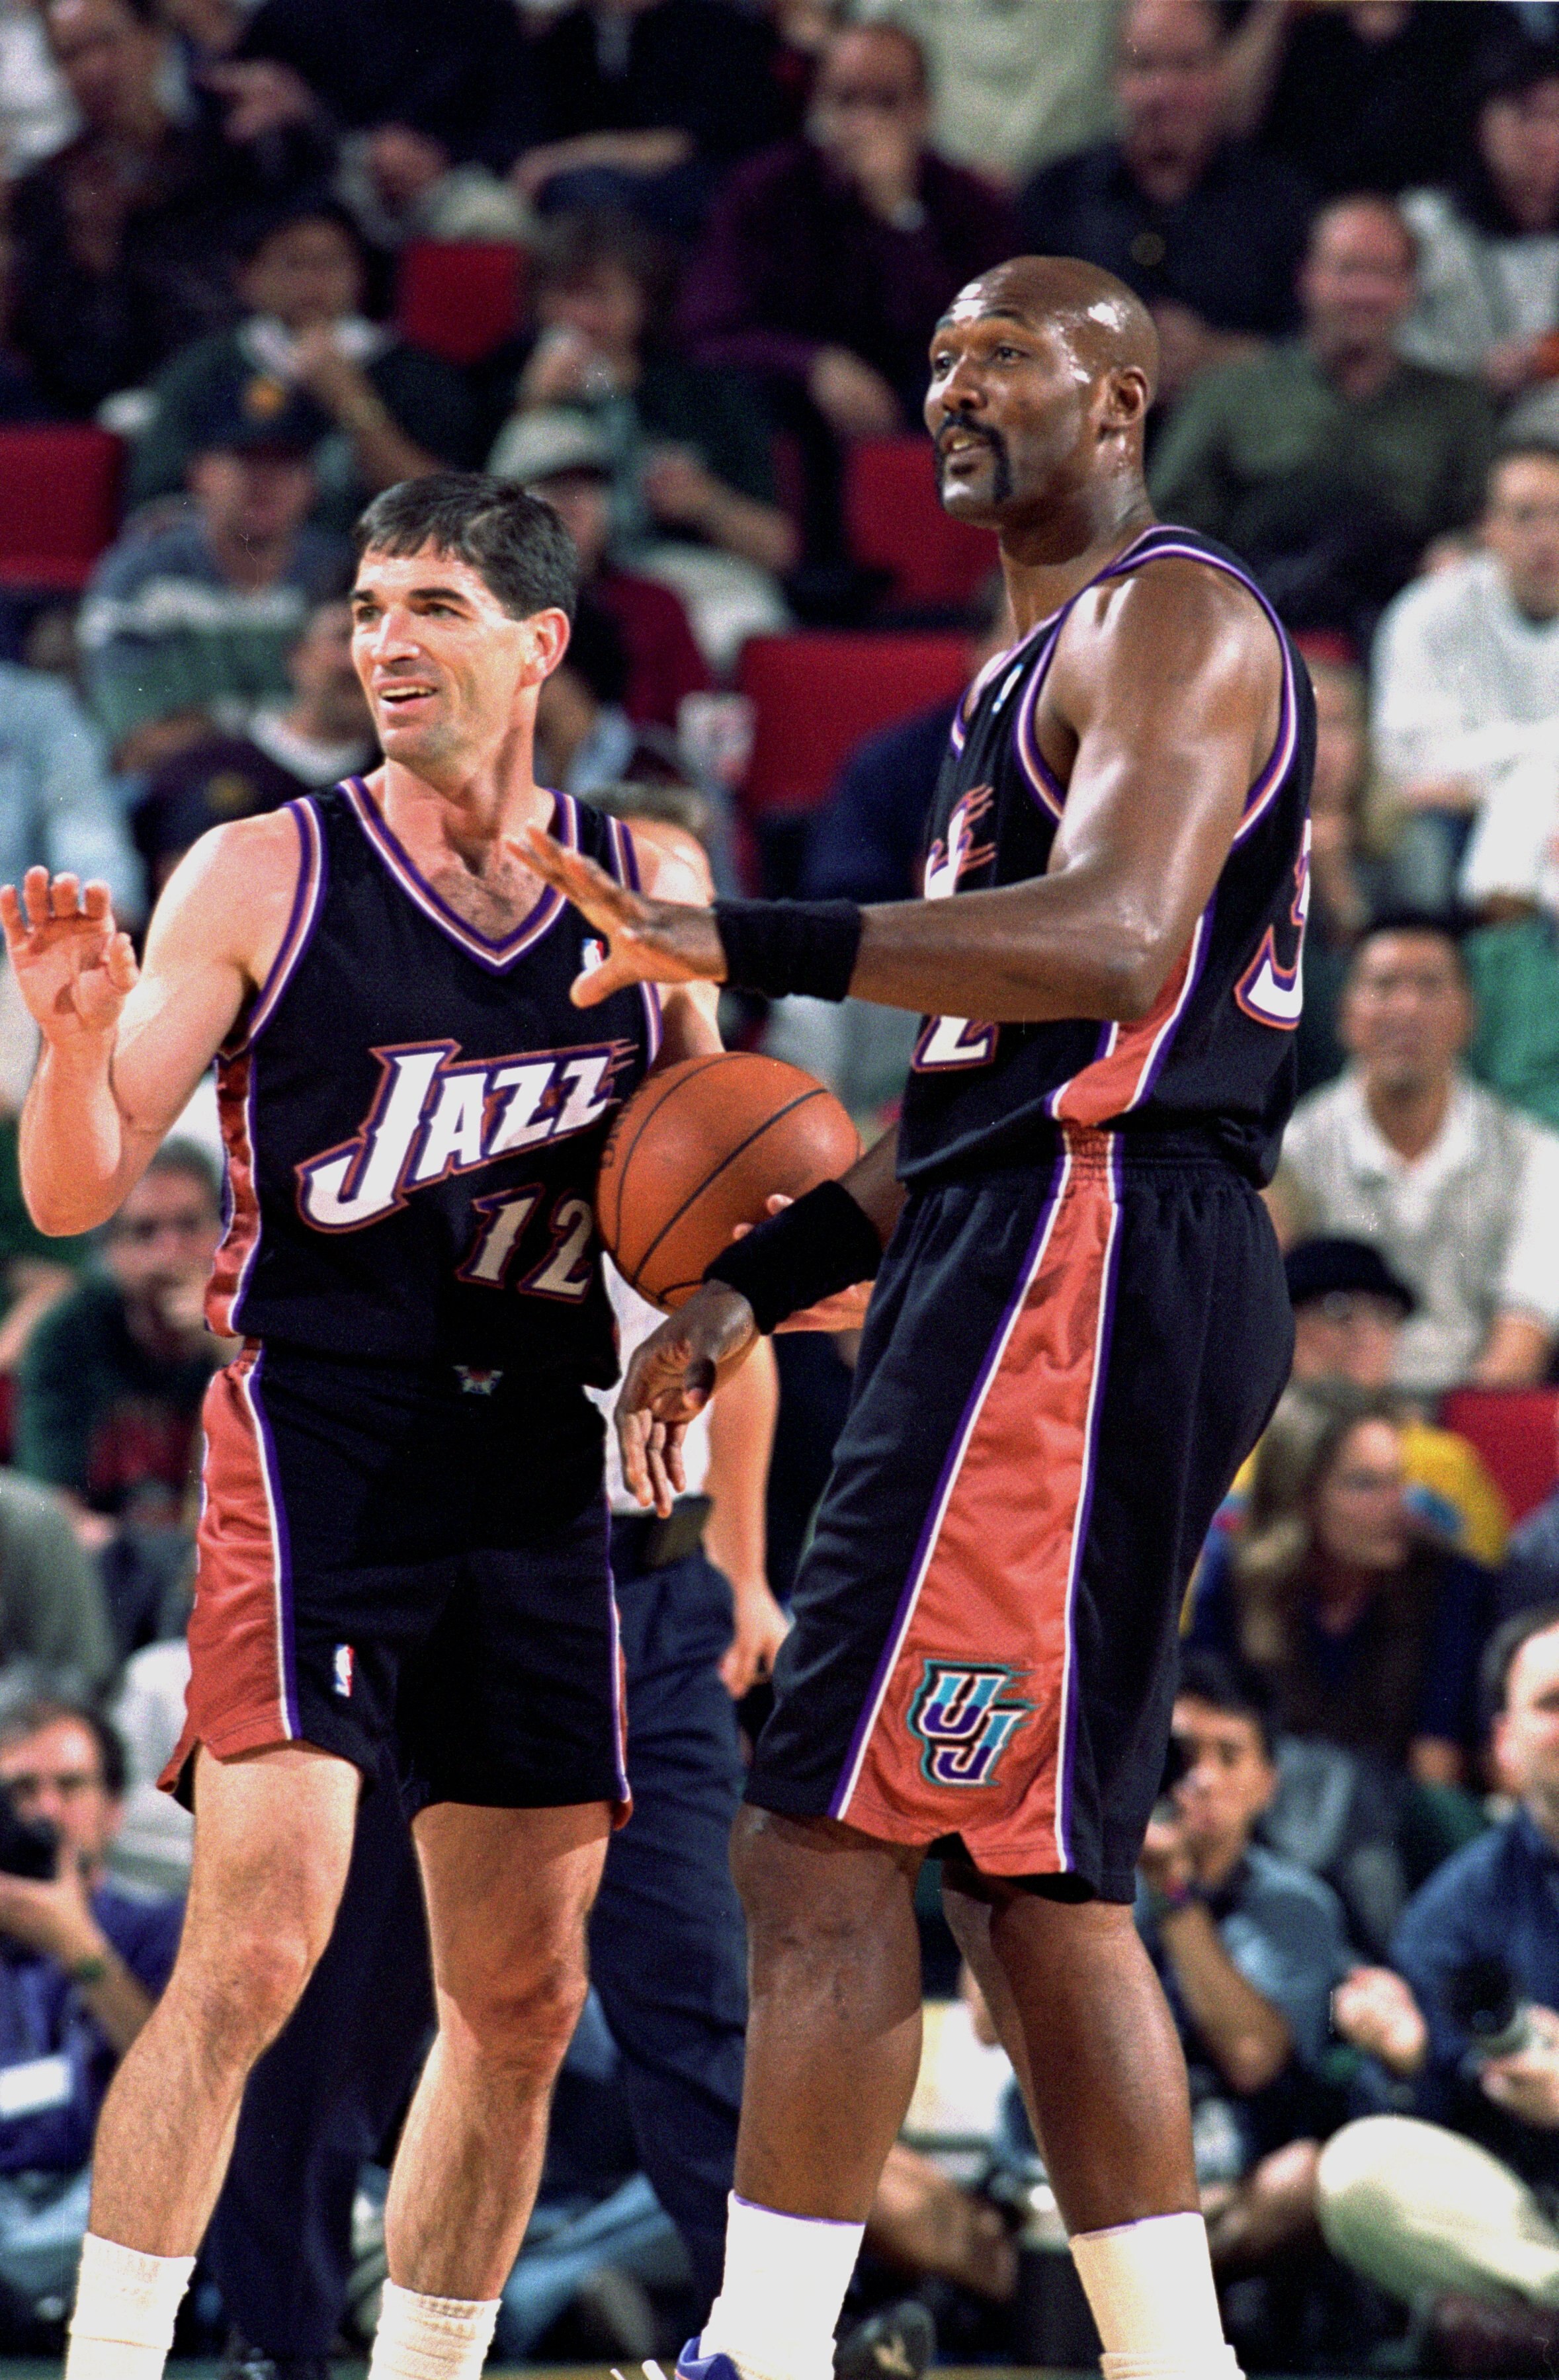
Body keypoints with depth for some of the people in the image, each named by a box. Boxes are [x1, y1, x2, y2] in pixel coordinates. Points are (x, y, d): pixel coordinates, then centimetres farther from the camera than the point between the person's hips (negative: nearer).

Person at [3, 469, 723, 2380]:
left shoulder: (647, 890, 8)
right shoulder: (263, 880, -3)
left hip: (539, 1472, 5)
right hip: (315, 1438, -5)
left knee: (521, 1999, 7)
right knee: (257, 1947, -18)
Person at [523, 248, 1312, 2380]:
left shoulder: (1171, 620, -7)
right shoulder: (1036, 674, 25)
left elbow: (1111, 941, -25)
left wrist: (741, 949, -33)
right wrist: (751, 1289, 21)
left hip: (1091, 1259, -11)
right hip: (1029, 1254, 11)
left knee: (829, 1838, -14)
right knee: (1031, 1877, 10)